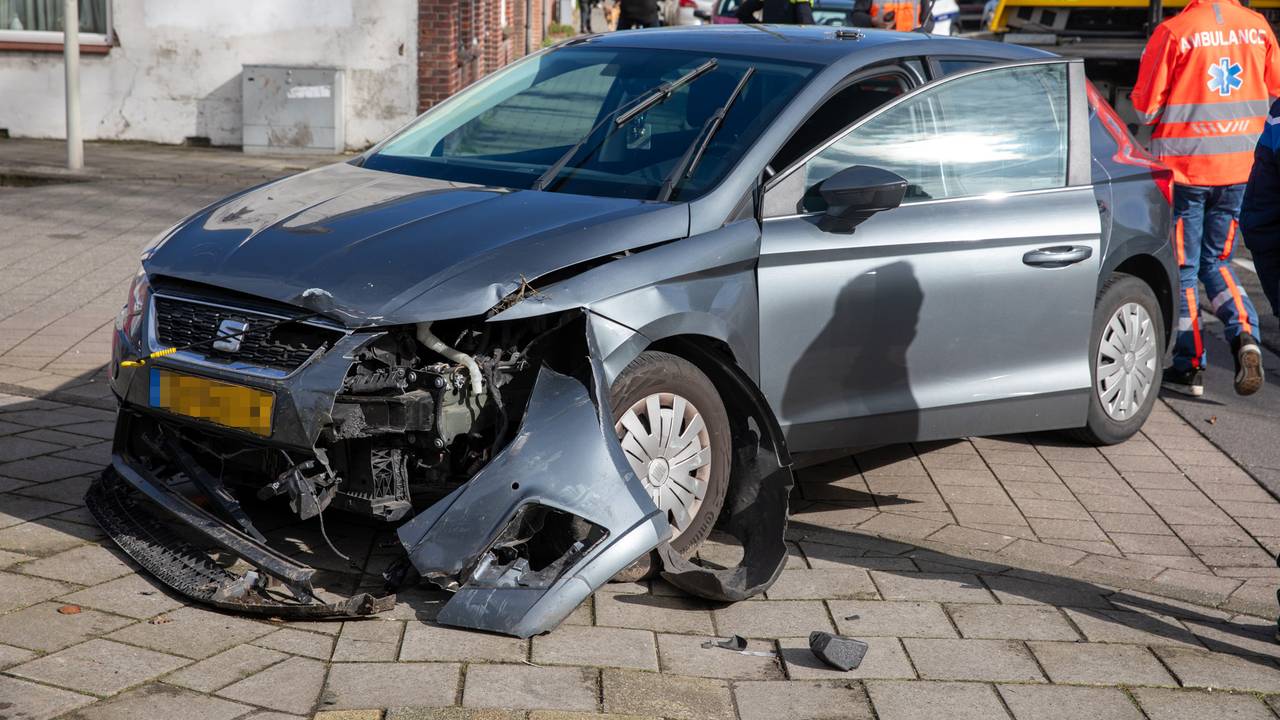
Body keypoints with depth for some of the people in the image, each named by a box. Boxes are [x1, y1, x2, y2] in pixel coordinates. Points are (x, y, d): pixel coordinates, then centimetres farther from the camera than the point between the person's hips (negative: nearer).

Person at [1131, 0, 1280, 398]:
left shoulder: (1174, 32, -16)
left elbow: (1145, 107, -12)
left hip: (1183, 168, -4)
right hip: (1236, 168, 4)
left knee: (1183, 266, 7)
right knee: (1218, 260, 19)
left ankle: (1189, 367, 9)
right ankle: (1244, 334, -3)